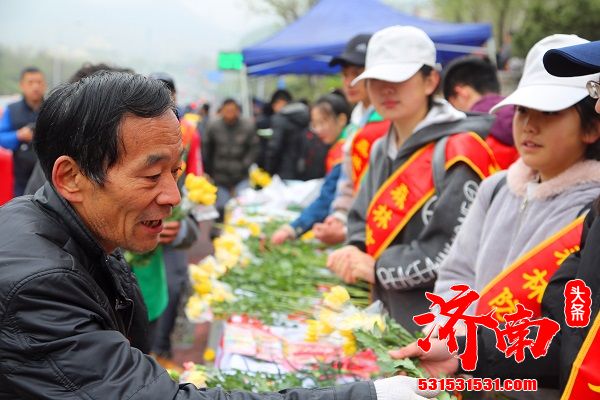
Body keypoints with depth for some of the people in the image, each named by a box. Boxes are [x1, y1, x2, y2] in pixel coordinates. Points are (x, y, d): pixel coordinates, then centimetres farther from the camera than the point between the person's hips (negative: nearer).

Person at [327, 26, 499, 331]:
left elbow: (456, 249, -21)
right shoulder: (381, 151, 11)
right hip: (388, 315, 7)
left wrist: (379, 268, -15)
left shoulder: (457, 152, -15)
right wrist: (354, 254, -7)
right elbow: (362, 221, 15)